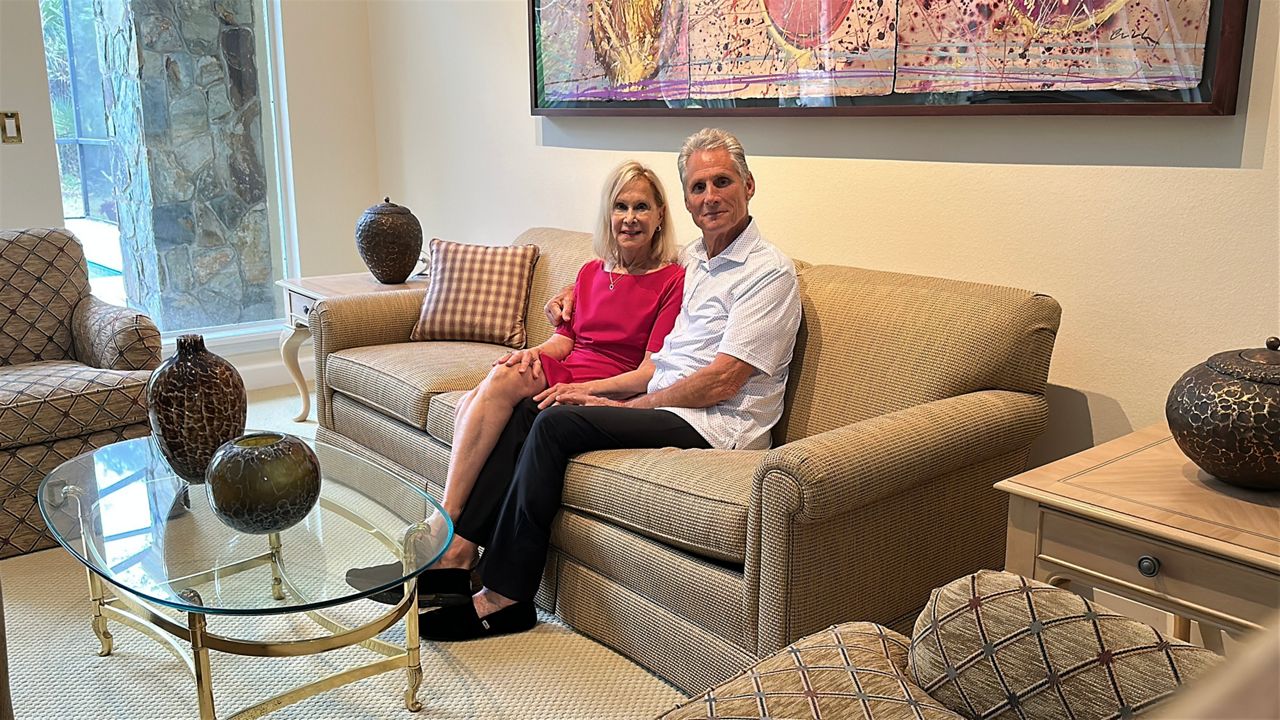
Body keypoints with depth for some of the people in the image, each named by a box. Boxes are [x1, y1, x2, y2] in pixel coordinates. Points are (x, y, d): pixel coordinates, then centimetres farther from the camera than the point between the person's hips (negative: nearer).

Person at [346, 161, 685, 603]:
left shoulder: (672, 281, -1)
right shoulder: (591, 272, 20)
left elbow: (653, 373, -8)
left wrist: (583, 389, -20)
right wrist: (535, 352, -3)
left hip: (609, 396, -6)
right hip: (559, 379, 6)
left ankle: (446, 536, -28)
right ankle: (458, 551, -30)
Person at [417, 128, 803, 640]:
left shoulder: (770, 271, -7)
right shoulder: (689, 261, 18)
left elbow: (722, 381, -15)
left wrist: (631, 403, -10)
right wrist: (594, 392, 1)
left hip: (713, 426, -8)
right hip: (662, 406, 8)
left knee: (556, 423, -23)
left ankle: (506, 598, -15)